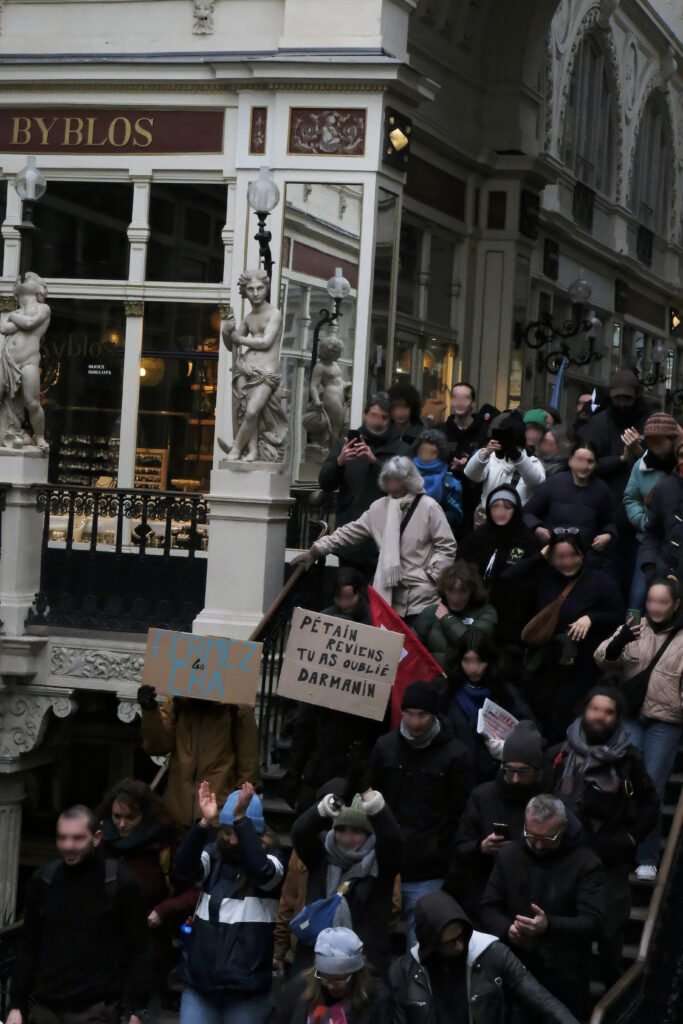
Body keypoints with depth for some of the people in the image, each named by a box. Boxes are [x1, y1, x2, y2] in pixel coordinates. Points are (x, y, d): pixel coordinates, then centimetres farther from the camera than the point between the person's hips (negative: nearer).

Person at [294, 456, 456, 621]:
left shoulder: (429, 507, -3)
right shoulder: (379, 507, 11)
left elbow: (446, 547, -2)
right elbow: (350, 533, 14)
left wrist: (432, 576, -10)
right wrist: (315, 551, 11)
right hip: (389, 595, 4)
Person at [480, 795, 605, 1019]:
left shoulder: (586, 863, -8)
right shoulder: (509, 856, 5)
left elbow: (594, 922, -14)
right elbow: (489, 909, 8)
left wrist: (549, 926, -30)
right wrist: (508, 929, -15)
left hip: (566, 976, -3)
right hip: (515, 970, 3)